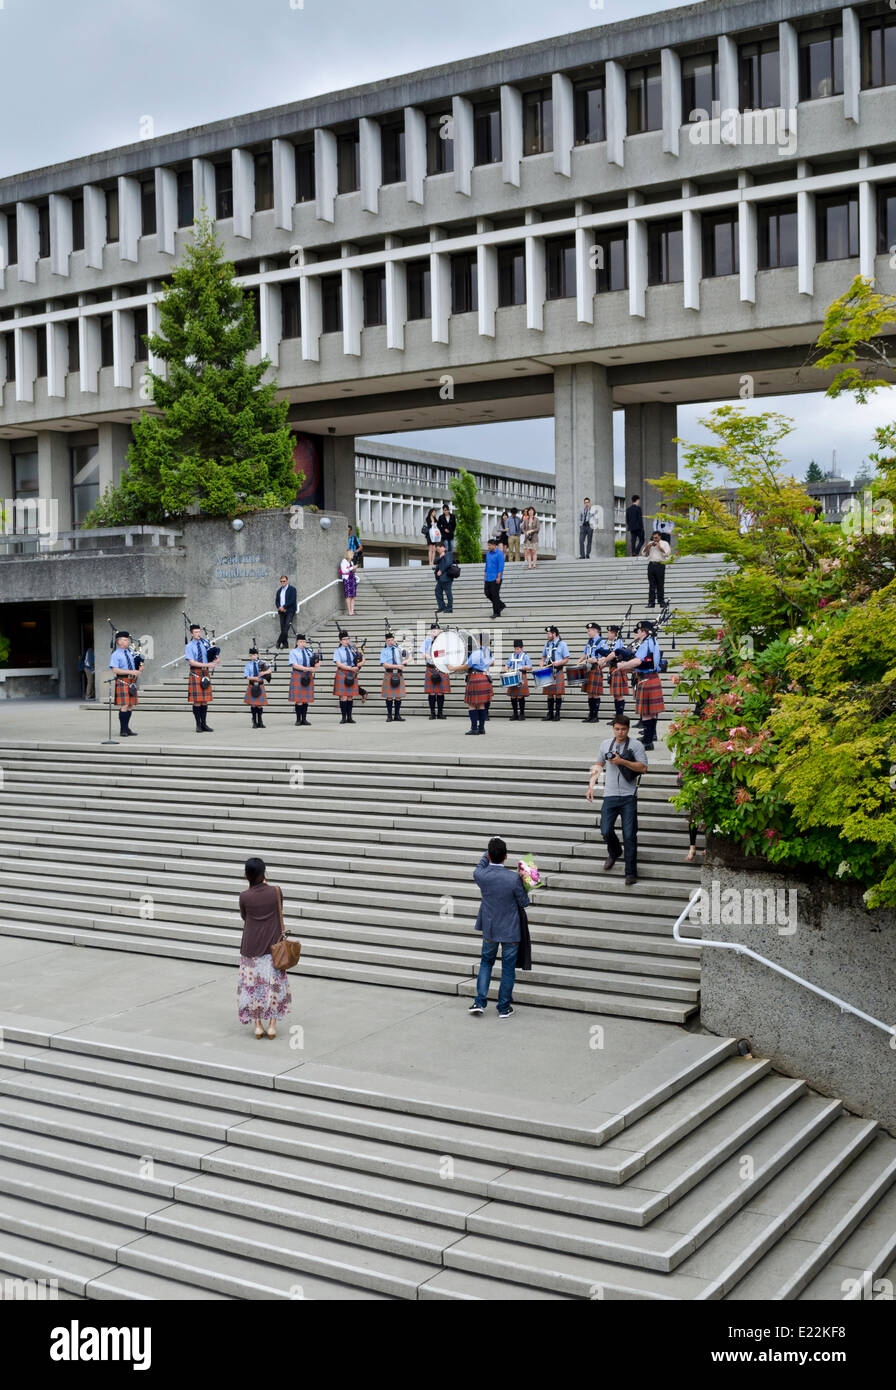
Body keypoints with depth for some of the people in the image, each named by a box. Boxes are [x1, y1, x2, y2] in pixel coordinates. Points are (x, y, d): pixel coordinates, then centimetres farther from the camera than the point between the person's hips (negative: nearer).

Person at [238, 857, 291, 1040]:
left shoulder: (244, 896, -12)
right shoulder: (276, 891, -10)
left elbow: (244, 916, 5)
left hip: (252, 946, -1)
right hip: (273, 945, 1)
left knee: (253, 985, 9)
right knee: (274, 984, 10)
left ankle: (257, 1025, 9)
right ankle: (272, 1024, 8)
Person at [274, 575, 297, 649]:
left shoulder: (292, 589, 0)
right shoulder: (279, 591, 18)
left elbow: (293, 600, -9)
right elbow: (276, 601, 16)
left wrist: (284, 607, -12)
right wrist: (279, 607, -5)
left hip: (290, 611, -5)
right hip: (282, 612, 5)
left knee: (286, 627, -18)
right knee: (283, 628, 0)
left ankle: (279, 642, -17)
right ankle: (285, 644, 3)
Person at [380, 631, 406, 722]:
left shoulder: (399, 649, 11)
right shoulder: (384, 651, 1)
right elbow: (384, 664, -10)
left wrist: (402, 664, 3)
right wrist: (396, 666, -15)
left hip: (399, 675, 3)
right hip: (389, 675, -3)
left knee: (399, 696, 1)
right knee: (389, 696, -1)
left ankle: (397, 715, 8)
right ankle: (389, 716, 5)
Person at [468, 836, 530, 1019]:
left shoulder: (480, 875, -14)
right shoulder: (514, 878, -22)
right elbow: (524, 903, -10)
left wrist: (490, 849, 16)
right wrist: (521, 880, -1)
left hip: (489, 929, 3)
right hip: (511, 930, -2)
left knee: (486, 962, 22)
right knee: (508, 968, 11)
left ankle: (480, 1002, 17)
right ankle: (504, 1007, 18)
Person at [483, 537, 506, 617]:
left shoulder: (499, 553, -10)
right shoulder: (488, 553, 13)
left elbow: (501, 566, -15)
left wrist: (498, 577, -19)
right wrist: (485, 576, 18)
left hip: (496, 578, -8)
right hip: (488, 578, 8)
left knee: (495, 595, -7)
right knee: (488, 593, 8)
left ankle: (496, 612, -1)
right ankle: (501, 605, 23)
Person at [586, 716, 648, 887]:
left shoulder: (636, 745, -1)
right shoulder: (606, 744, 11)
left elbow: (643, 767, -11)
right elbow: (598, 765, 24)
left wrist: (622, 761, -18)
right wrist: (591, 785, 18)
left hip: (629, 796, -3)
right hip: (610, 795, 3)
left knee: (629, 836, -5)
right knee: (606, 831, -3)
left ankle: (631, 873, 3)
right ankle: (614, 852, 31)